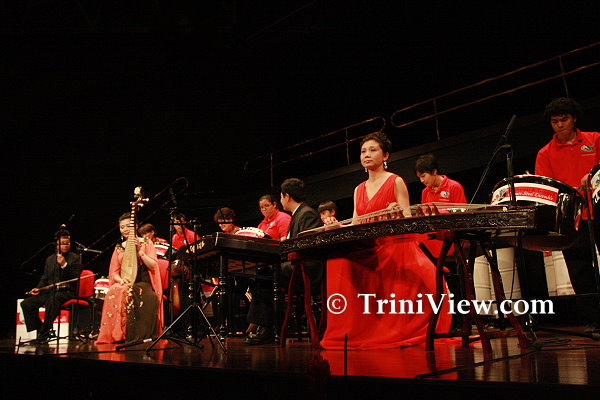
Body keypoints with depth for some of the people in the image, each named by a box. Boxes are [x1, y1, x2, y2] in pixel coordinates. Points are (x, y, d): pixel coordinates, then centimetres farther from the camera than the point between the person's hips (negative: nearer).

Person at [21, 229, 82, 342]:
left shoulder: (75, 258, 3)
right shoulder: (50, 259, 19)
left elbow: (76, 278, -8)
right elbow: (44, 278, 23)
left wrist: (64, 265, -17)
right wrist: (38, 288, 3)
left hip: (67, 291, -6)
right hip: (50, 291, 6)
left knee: (52, 300, -38)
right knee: (26, 303, -10)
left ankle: (44, 334, -28)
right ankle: (41, 330, -1)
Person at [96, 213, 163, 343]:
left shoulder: (146, 244, 8)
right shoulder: (119, 248, 18)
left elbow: (153, 266, -5)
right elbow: (114, 272, 14)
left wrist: (139, 251, -13)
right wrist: (120, 280, -8)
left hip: (143, 284, -3)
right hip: (124, 283, 3)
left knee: (129, 293, -36)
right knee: (113, 293, -31)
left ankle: (134, 335, -28)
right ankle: (116, 335, -24)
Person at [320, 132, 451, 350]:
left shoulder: (396, 182, 4)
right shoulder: (359, 190, 20)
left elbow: (407, 220, -3)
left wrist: (397, 213, -25)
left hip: (396, 248, -5)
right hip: (368, 253, 5)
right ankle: (350, 334, -13)